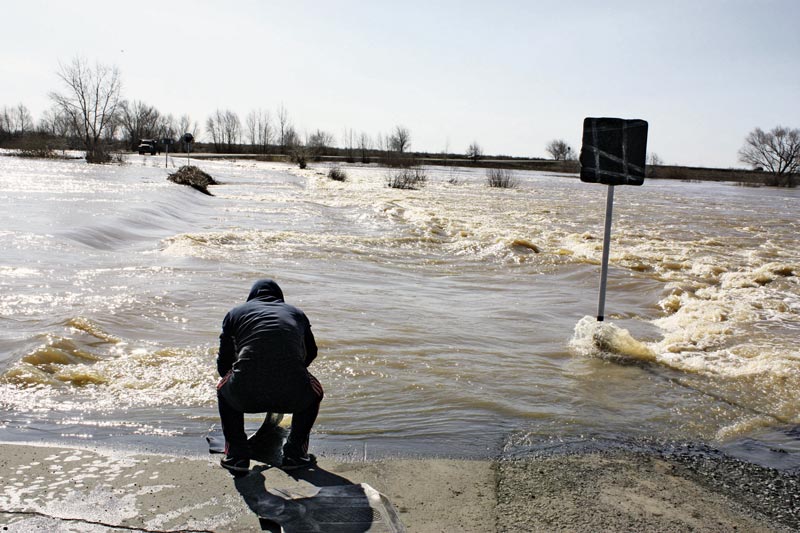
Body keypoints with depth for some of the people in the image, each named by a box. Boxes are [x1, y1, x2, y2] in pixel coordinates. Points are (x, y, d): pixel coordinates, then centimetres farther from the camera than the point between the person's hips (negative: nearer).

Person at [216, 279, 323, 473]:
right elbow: (310, 353, 40)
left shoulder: (236, 312, 22)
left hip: (245, 396, 0)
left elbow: (223, 362, 26)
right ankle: (295, 453, 31)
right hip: (293, 397, 1)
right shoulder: (296, 313, 26)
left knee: (223, 388, 35)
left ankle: (236, 455, 31)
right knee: (314, 392, 36)